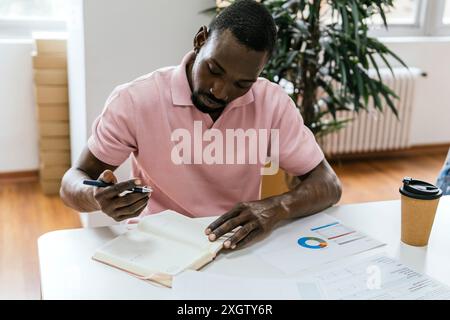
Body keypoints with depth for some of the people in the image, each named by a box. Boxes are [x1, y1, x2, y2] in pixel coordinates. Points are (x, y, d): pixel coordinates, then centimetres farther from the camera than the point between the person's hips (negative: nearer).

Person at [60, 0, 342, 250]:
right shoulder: (134, 101, -13)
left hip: (239, 250, 0)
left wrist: (275, 209, -26)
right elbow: (73, 183, -7)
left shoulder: (273, 103, -8)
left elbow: (328, 184, -7)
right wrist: (96, 197, -30)